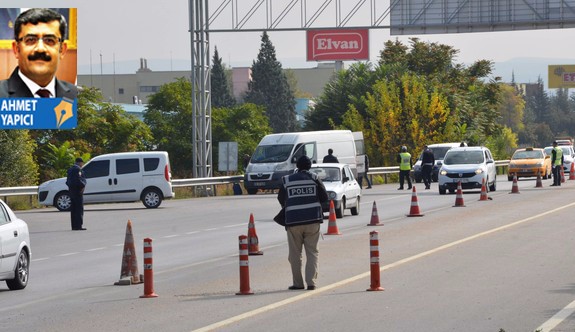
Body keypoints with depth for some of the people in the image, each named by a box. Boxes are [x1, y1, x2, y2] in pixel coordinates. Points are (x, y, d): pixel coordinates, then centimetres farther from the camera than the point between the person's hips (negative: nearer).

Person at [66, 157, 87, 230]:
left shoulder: (70, 169, 18)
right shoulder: (78, 169, -12)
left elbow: (68, 181, 19)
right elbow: (78, 179, -22)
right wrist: (82, 186, -12)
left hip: (71, 190, 9)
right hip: (77, 191, -9)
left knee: (73, 209, 10)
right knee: (79, 208, -9)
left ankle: (74, 226, 11)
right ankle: (79, 225, -13)